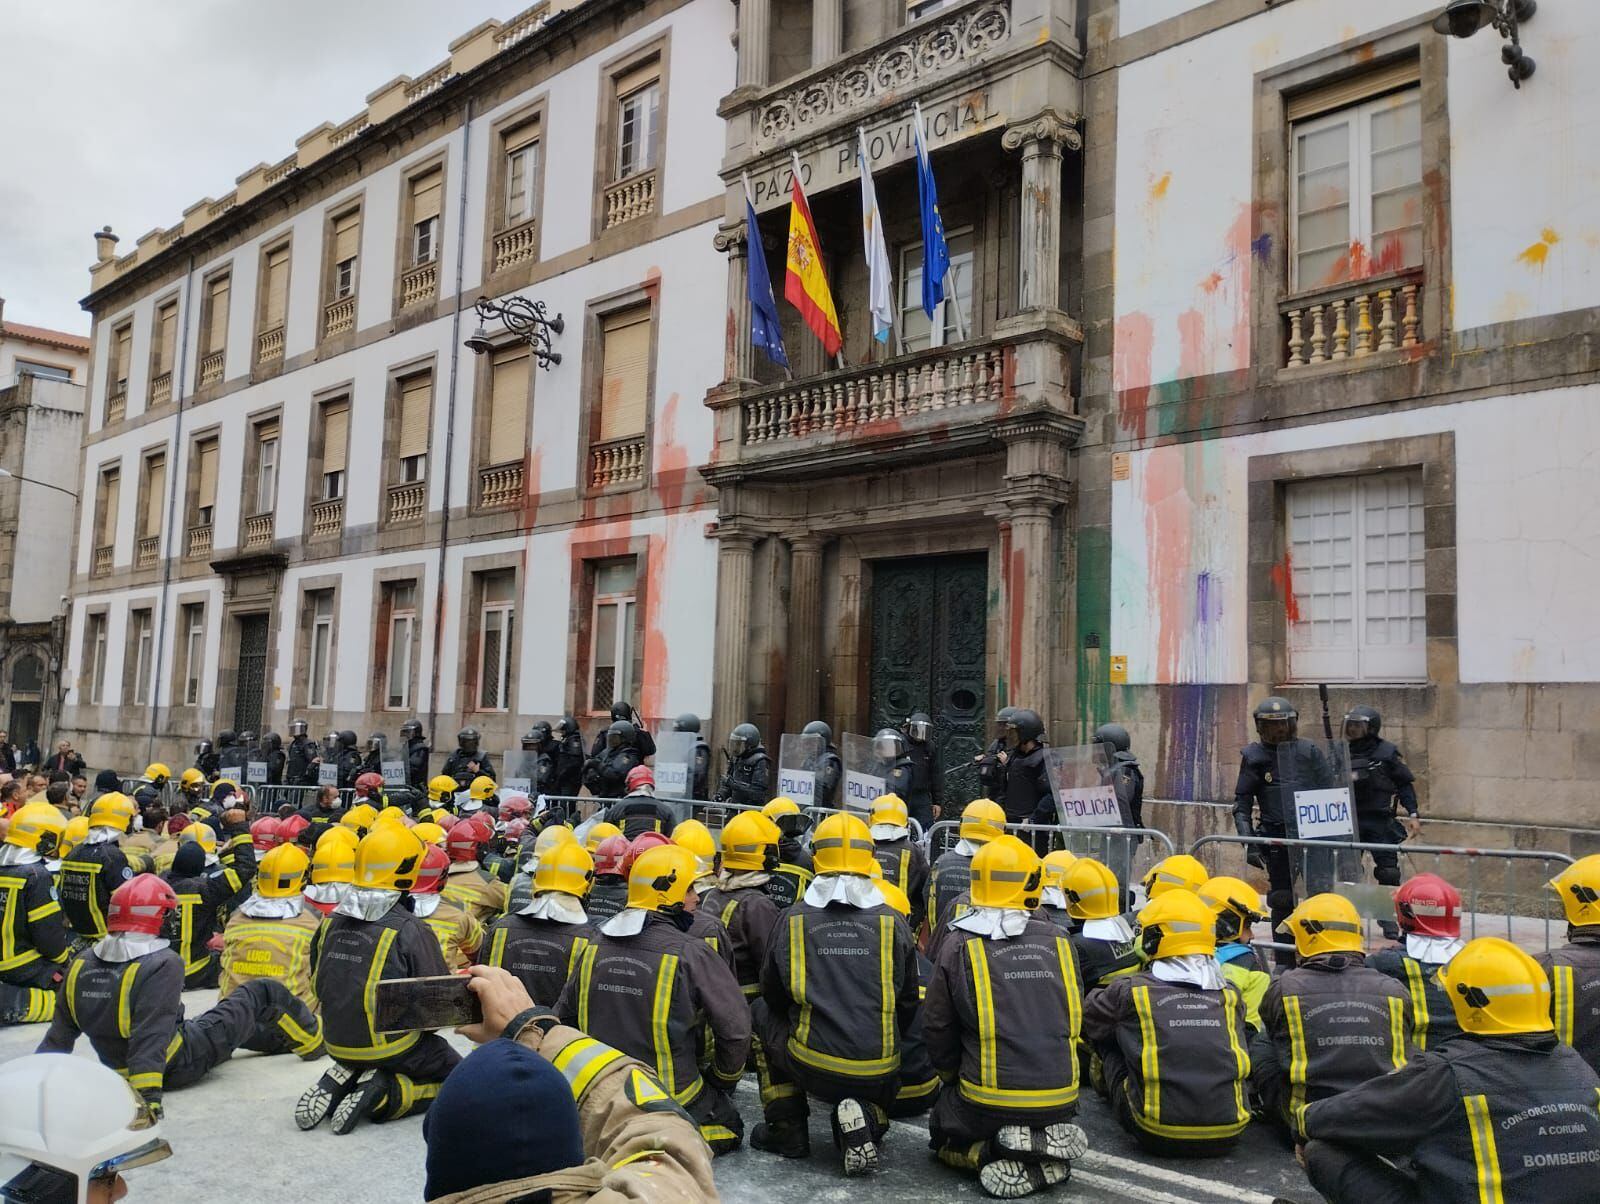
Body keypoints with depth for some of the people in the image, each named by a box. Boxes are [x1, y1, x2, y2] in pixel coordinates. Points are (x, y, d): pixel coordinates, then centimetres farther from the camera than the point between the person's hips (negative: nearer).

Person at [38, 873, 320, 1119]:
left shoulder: (82, 964, -5)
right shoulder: (163, 965, -26)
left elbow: (61, 1032, 0)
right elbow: (152, 1033, -32)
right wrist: (147, 1094, -31)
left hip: (116, 1066, 7)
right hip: (181, 1066, -7)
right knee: (264, 994, 6)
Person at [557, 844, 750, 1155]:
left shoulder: (596, 946, -1)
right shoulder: (691, 953, -18)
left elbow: (564, 1016, 10)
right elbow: (735, 1027, -15)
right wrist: (722, 1080, 5)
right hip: (672, 1099, -6)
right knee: (729, 1130, 16)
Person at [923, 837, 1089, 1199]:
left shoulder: (959, 948, -7)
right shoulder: (1059, 942, 0)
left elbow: (937, 1030, 0)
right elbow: (1074, 1021, 11)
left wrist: (957, 1080, 19)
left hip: (988, 1104, -3)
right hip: (1061, 1101, 3)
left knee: (943, 1134, 26)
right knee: (1045, 1122, 35)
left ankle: (995, 1156, -4)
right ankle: (1050, 1148, 1)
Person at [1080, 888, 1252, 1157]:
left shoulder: (1131, 989, -2)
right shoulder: (1229, 993, 7)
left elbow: (1088, 1019, 16)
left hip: (1159, 1136, -3)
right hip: (1226, 1135, 4)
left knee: (1109, 1040, 15)